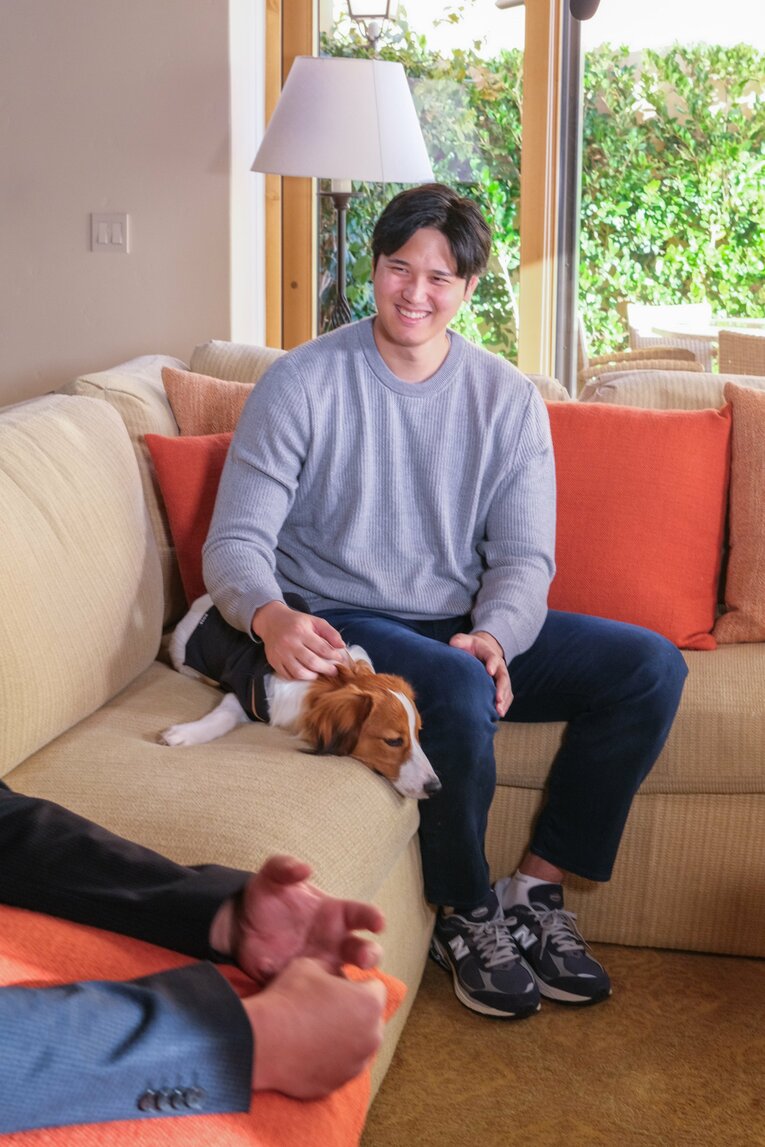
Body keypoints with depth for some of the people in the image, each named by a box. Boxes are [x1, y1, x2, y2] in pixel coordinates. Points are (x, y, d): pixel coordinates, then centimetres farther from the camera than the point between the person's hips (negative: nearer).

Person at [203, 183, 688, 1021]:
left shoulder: (507, 399, 4)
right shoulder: (303, 384, -7)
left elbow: (524, 556, -1)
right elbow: (235, 541, -12)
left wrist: (492, 636, -24)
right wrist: (271, 618, -35)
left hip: (466, 628, 5)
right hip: (339, 629, -5)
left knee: (651, 666, -13)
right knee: (459, 690, -36)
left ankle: (536, 887, -2)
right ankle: (465, 914, -10)